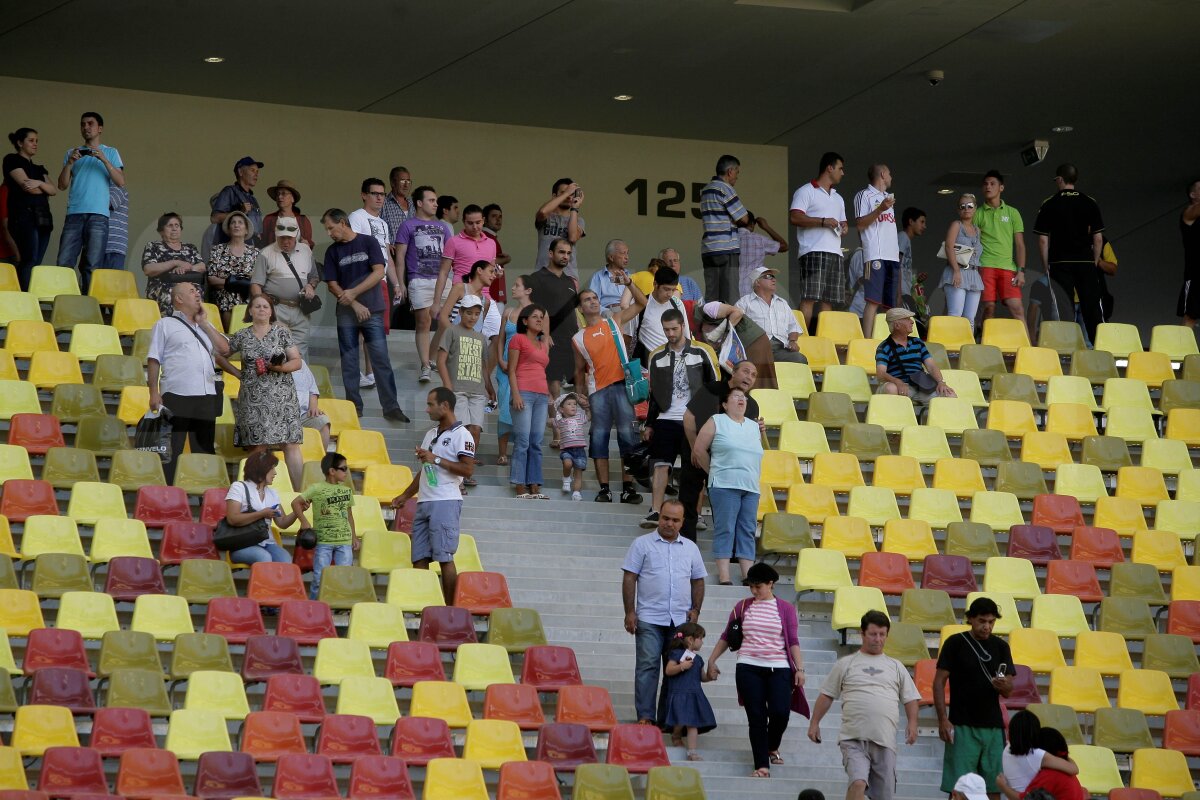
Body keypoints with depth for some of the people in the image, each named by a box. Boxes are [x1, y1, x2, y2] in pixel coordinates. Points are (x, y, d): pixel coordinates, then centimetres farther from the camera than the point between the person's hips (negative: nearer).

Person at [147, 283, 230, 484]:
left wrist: (204, 323, 8)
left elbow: (224, 349, 9)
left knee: (204, 450, 7)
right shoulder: (165, 325, 6)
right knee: (171, 450, -5)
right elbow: (154, 360, 0)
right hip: (177, 397, -5)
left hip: (206, 399, 5)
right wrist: (154, 393, -9)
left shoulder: (204, 327, 23)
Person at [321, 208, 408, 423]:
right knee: (349, 362, 3)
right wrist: (355, 304, -9)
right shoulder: (332, 252, 8)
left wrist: (353, 292, -13)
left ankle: (391, 407, -7)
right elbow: (332, 285, 3)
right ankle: (354, 406, 10)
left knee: (381, 359, -7)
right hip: (346, 312, 3)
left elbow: (379, 272, -7)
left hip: (372, 311, -3)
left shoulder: (368, 242, 1)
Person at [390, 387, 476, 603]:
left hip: (446, 502, -8)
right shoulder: (431, 434, 21)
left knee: (444, 557, -10)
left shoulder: (461, 435, -5)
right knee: (419, 558, 3)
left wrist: (436, 459, -16)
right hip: (424, 502, 8)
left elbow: (468, 470, -15)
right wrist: (405, 496, 25)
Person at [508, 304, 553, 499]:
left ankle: (535, 487, 1)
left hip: (542, 395, 7)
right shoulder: (518, 339, 4)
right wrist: (516, 394, -13)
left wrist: (549, 395, 15)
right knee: (523, 441, -11)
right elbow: (511, 371, -2)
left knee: (537, 443, 3)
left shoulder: (544, 344, 23)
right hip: (524, 393, -7)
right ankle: (520, 488, -12)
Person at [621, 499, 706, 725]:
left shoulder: (690, 548, 13)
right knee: (647, 666, -7)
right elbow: (629, 578, 0)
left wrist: (695, 610, 5)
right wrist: (630, 612, -7)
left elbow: (698, 581, 18)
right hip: (649, 619, -3)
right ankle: (645, 716, -6)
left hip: (681, 620, 3)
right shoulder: (642, 544, 3)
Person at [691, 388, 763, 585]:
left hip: (751, 488, 5)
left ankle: (748, 574, 2)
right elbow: (699, 450, 2)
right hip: (725, 486, -5)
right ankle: (724, 577, -10)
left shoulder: (754, 426, 19)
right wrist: (713, 472, 6)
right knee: (725, 530, -8)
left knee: (747, 531, 3)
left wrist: (756, 478, 15)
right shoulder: (717, 422, 3)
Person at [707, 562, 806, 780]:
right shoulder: (742, 607, 8)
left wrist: (799, 668, -4)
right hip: (748, 668, 1)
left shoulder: (785, 608, 5)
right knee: (756, 717, -4)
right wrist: (712, 660, 14)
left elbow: (793, 641, 3)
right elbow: (726, 637, 15)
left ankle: (772, 747, 22)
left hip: (778, 668, -1)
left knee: (780, 712, -11)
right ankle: (762, 766, -3)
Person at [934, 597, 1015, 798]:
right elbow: (939, 682, -2)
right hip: (962, 726, -3)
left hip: (993, 727, 3)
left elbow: (1008, 691, 7)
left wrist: (1003, 685, -18)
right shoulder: (955, 643, -1)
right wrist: (943, 719, -11)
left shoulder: (1001, 647, 8)